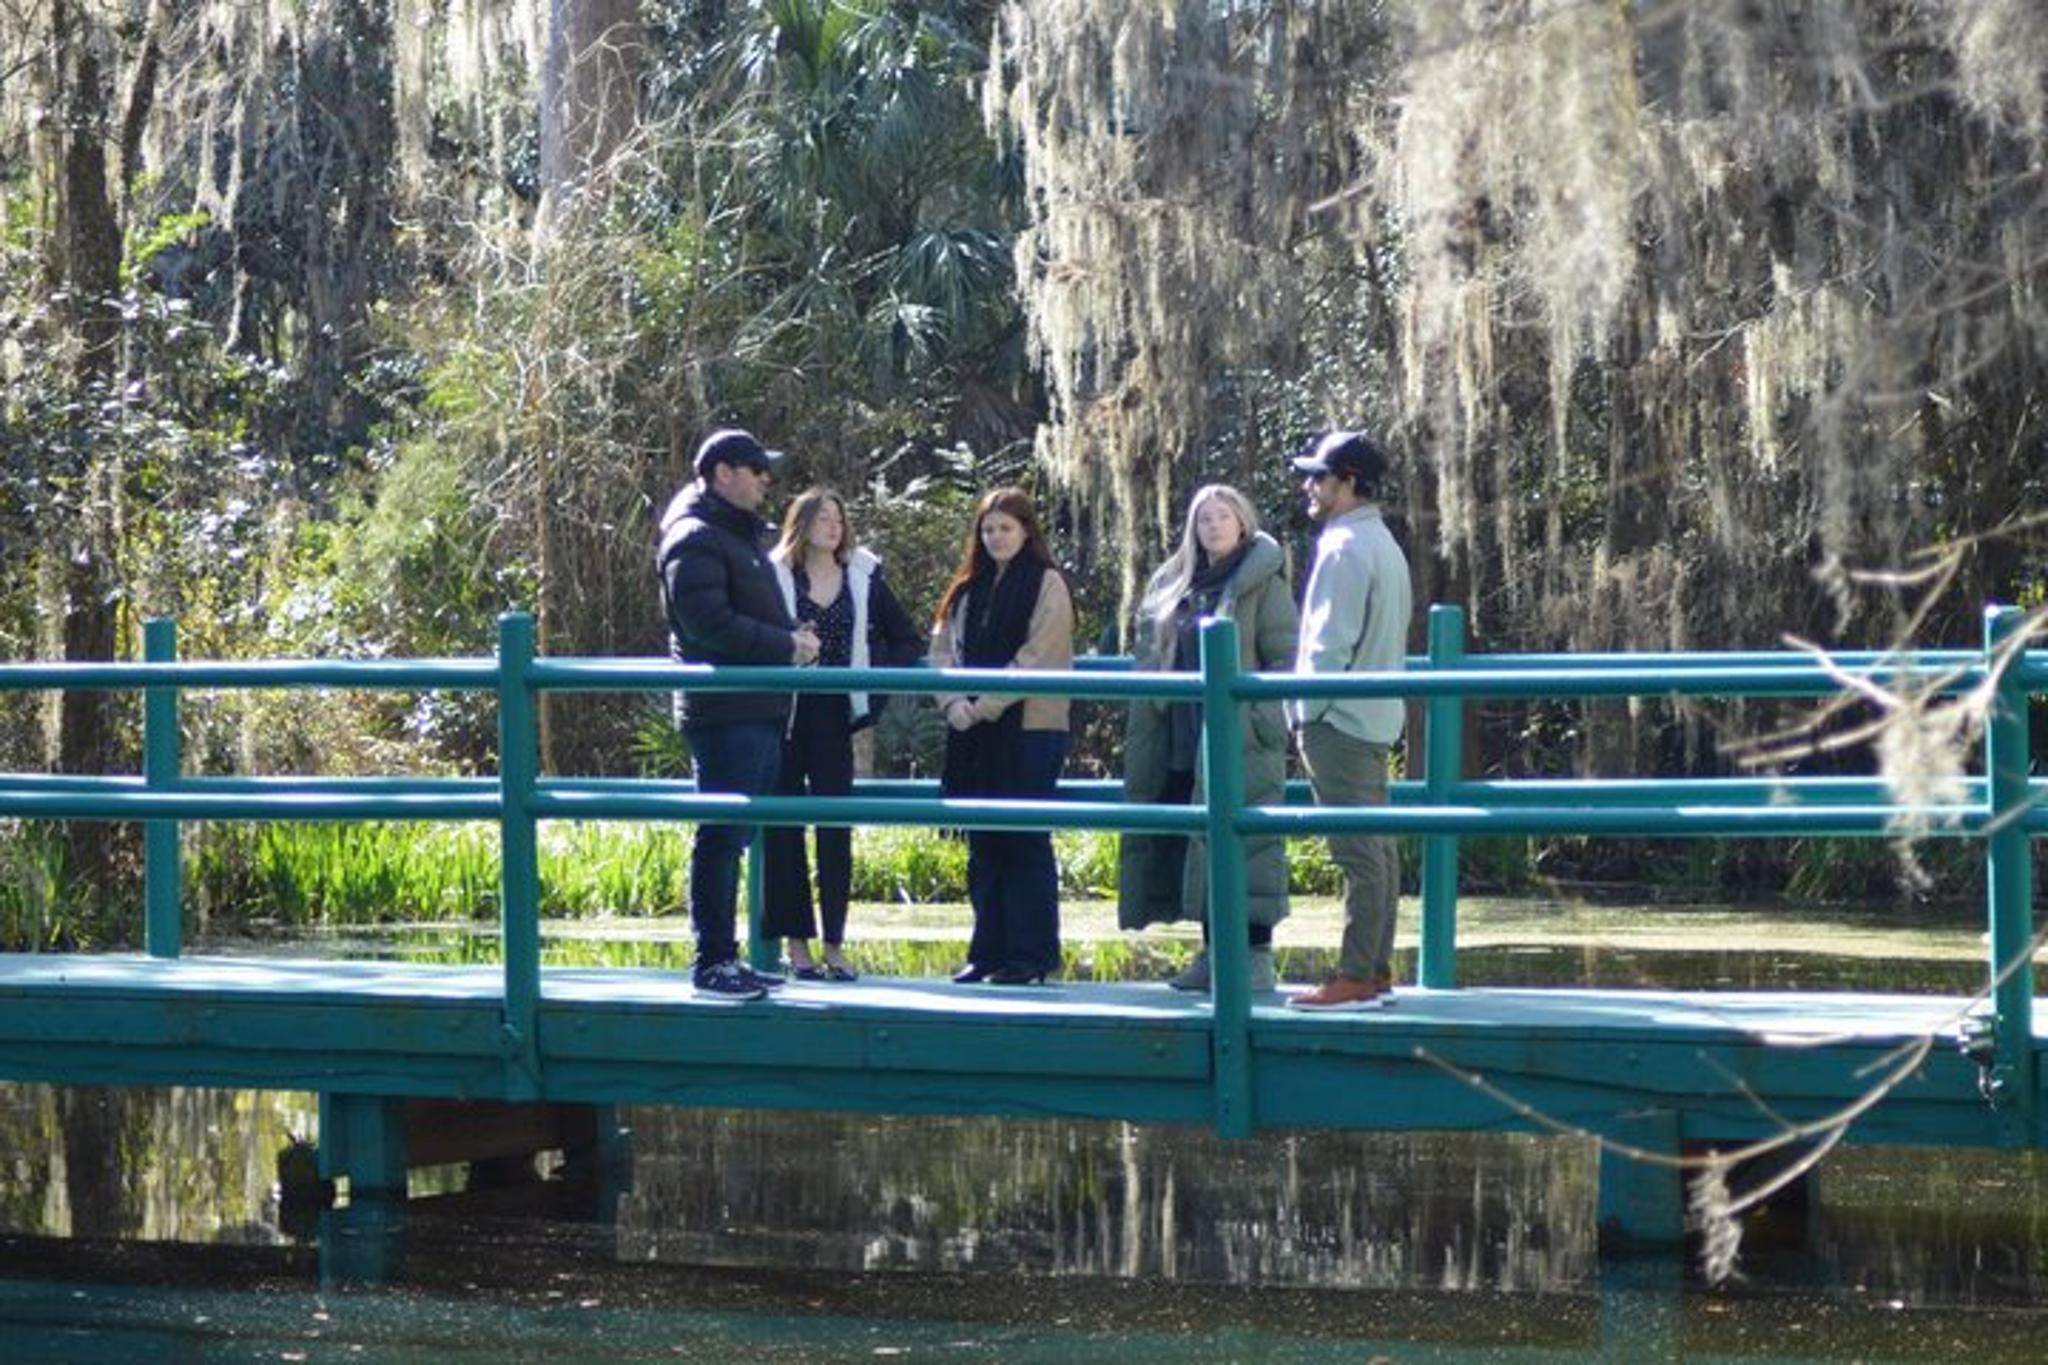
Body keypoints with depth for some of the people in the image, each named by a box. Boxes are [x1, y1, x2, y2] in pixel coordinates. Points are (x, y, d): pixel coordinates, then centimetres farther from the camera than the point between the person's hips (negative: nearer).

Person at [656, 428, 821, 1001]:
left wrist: (793, 637, 10)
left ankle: (725, 958, 18)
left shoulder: (742, 535, 21)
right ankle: (712, 962, -4)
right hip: (725, 713, -10)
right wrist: (785, 644, -17)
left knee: (733, 837, 13)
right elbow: (708, 621, -21)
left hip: (761, 712, 10)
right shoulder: (696, 540, -10)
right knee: (721, 835, -7)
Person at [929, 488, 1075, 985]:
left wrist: (986, 706, -14)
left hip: (1028, 730, -6)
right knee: (983, 844, 9)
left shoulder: (1046, 585, -3)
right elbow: (943, 648, 12)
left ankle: (1031, 954, -1)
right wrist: (953, 701, -5)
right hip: (973, 732, 6)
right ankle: (988, 951, 14)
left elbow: (1037, 659, -12)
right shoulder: (969, 589, 16)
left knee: (1025, 843, -5)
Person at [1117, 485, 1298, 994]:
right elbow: (1153, 657, 22)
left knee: (1246, 843, -8)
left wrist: (1258, 714, -14)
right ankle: (1213, 953, 15)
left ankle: (1257, 957, -6)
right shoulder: (1176, 586, 17)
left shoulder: (1262, 586, -2)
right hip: (1184, 746, 7)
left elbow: (1287, 659, -6)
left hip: (1243, 744, -7)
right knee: (1195, 850, 7)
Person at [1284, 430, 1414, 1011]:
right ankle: (1377, 971, 13)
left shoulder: (1343, 547, -14)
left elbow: (1331, 642, -18)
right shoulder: (1383, 543, 18)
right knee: (1376, 848, 10)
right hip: (1378, 717, 10)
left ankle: (1356, 978, -11)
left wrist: (1307, 712, -11)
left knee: (1358, 853, -10)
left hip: (1340, 718, -10)